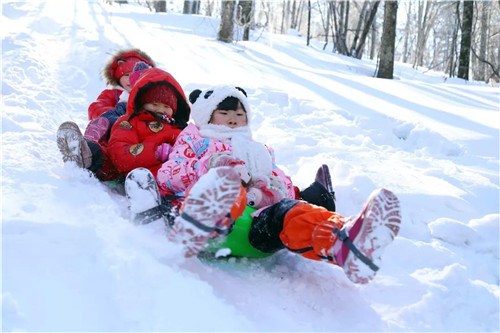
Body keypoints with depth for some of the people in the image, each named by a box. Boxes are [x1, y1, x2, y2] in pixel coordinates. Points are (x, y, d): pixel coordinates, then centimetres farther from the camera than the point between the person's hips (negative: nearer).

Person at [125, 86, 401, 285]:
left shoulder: (258, 151, 41)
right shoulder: (193, 138, 33)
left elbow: (285, 187, 27)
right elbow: (166, 177, 15)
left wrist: (271, 185, 0)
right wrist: (207, 167, -4)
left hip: (254, 220, 2)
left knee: (286, 213, -34)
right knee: (228, 185, -38)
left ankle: (346, 242, -67)